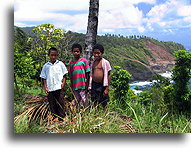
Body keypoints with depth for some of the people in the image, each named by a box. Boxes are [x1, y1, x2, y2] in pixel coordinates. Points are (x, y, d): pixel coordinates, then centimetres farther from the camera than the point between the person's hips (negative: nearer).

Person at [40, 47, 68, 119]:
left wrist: (63, 83, -8)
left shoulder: (60, 64, 5)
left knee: (61, 104, -1)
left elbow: (64, 75, 7)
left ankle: (62, 118, 6)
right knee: (52, 106, 7)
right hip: (50, 89, 2)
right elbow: (44, 78, 12)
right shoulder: (46, 66, 9)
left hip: (59, 88, -2)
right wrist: (45, 87, 0)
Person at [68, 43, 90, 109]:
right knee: (76, 102, 11)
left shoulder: (84, 61, -1)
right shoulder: (71, 63, 8)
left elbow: (87, 74, -1)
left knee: (84, 101, -3)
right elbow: (70, 76, 12)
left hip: (83, 86, -4)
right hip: (75, 86, 4)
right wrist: (71, 87, 11)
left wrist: (87, 85, -6)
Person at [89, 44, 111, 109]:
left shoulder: (105, 62, -4)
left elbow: (108, 76, -5)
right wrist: (90, 88, 12)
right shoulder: (93, 63, 12)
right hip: (94, 86, 5)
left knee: (104, 104, 3)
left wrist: (107, 89, -9)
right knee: (95, 104, 9)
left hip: (102, 86, -4)